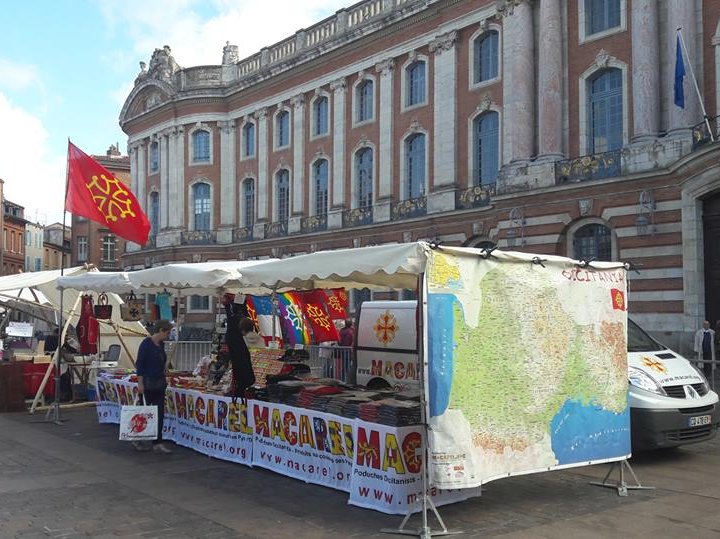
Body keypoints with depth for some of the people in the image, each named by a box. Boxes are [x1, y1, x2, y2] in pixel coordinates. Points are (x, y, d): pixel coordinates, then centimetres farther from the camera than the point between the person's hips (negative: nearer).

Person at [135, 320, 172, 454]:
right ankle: (137, 440, 21)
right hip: (148, 383, -8)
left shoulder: (161, 344, 10)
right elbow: (140, 364, -15)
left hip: (159, 383, 8)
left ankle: (157, 443, 8)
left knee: (159, 413, 5)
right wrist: (140, 383, -19)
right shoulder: (146, 343, -13)